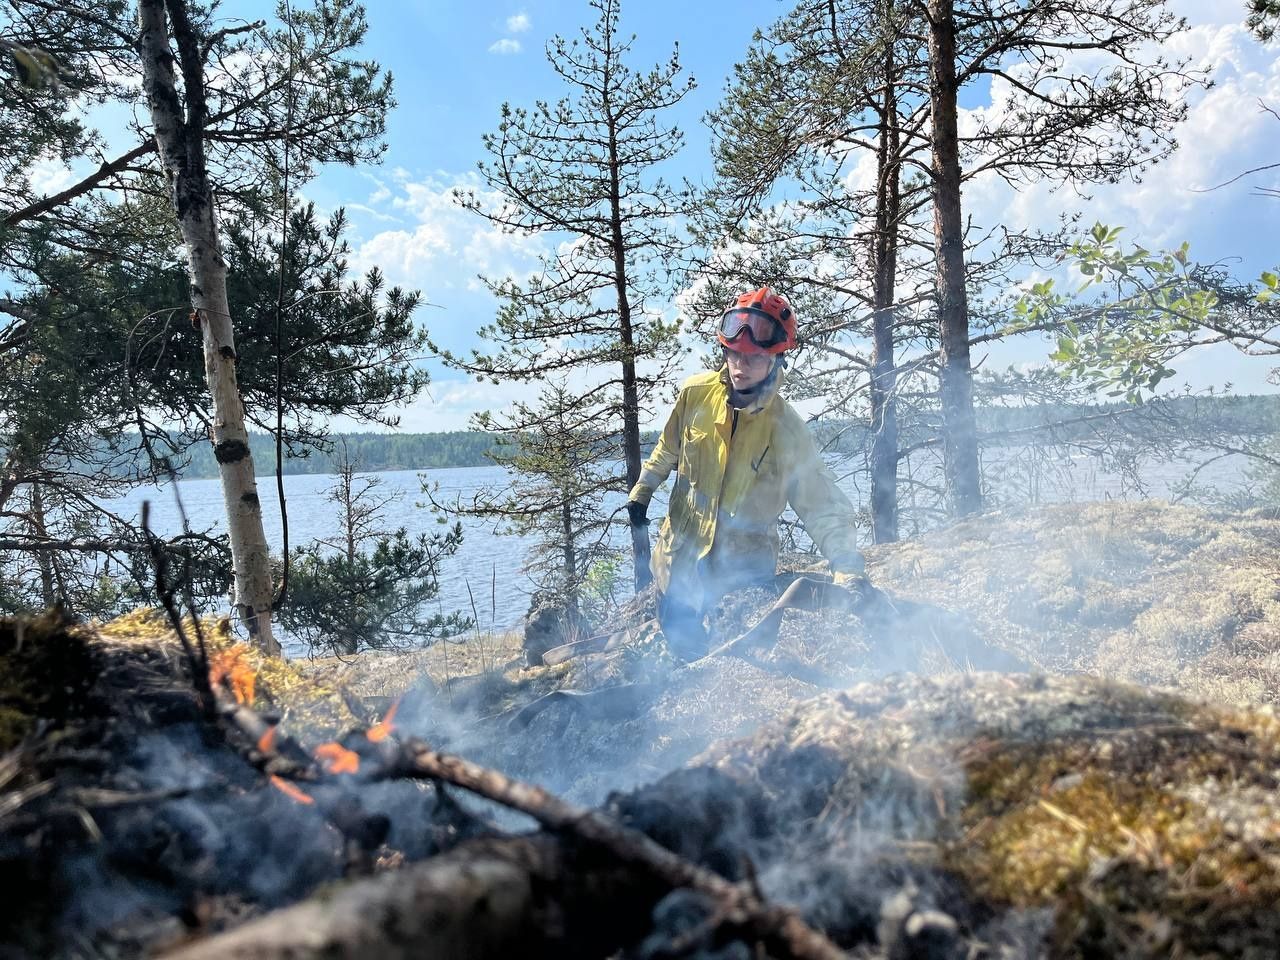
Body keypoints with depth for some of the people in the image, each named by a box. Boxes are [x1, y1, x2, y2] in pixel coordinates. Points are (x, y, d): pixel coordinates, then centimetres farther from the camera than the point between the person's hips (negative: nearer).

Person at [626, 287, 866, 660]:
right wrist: (642, 491, 16)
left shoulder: (787, 429, -17)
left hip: (744, 575, -2)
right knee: (682, 648, 17)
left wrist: (847, 570, -27)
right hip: (680, 559, 3)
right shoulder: (696, 393, -10)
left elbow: (824, 507, -17)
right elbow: (668, 449, 9)